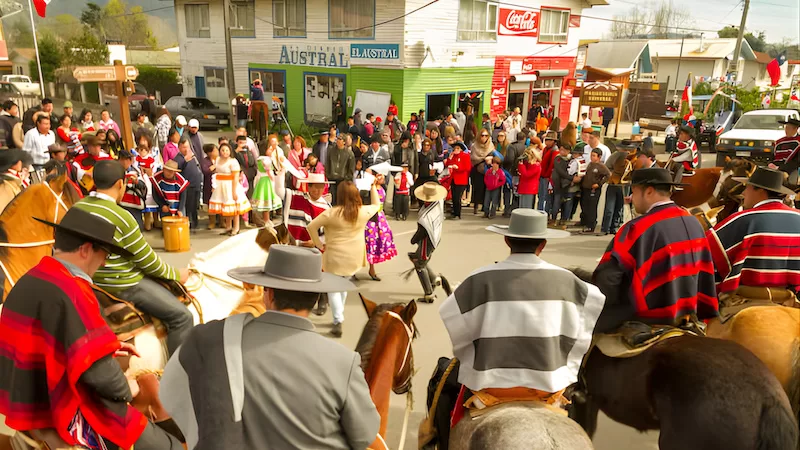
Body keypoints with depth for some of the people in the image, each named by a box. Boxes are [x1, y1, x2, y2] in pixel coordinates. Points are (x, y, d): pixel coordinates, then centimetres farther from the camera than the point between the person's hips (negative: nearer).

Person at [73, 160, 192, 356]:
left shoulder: (77, 207, 0)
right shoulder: (121, 216, -23)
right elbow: (149, 263, -16)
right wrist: (177, 274, -1)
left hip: (92, 281, 9)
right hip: (122, 285, -9)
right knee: (183, 317, -8)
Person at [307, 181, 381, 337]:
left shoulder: (332, 213, -16)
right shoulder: (364, 211, -7)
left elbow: (311, 226, -15)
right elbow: (377, 204, 15)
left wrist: (320, 245, -5)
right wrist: (373, 187, 19)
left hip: (335, 257, -4)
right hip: (354, 258, 4)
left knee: (333, 289, 9)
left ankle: (338, 322, -2)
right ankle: (338, 317, 35)